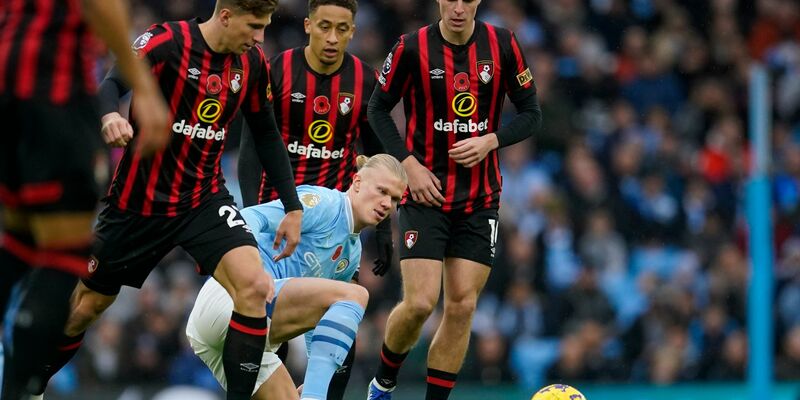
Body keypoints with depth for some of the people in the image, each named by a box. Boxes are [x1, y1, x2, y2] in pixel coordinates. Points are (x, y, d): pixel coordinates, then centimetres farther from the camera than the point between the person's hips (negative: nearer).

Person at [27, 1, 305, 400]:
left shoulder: (252, 63, -2)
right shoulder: (168, 41, -17)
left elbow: (266, 134, 11)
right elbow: (113, 83, -31)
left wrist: (292, 206, 9)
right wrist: (109, 115, -54)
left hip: (205, 200, 3)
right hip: (140, 200, -3)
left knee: (255, 285, -23)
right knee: (86, 306, 11)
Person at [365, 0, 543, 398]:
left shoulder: (502, 44, -3)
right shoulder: (412, 47, -8)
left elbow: (531, 113, 5)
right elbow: (378, 109, 3)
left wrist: (489, 141, -13)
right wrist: (409, 163, -8)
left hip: (480, 200, 3)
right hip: (425, 191, -3)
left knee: (462, 306, -2)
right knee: (420, 303, -11)